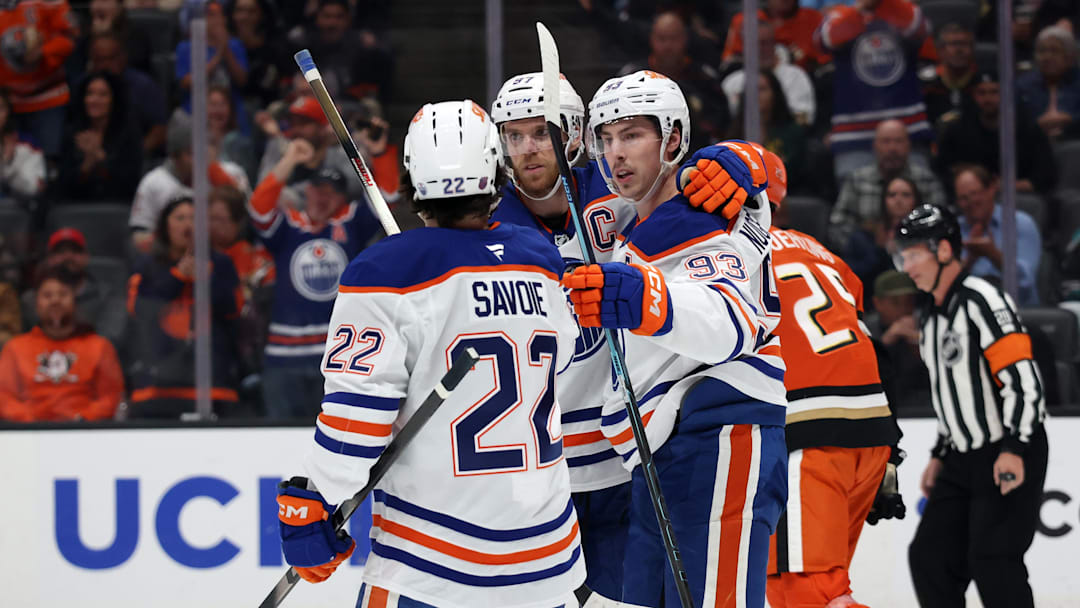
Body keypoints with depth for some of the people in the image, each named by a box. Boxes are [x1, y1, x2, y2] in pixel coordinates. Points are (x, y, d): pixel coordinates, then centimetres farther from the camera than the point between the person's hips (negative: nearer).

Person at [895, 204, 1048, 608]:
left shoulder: (982, 302, -16)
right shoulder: (930, 319, 14)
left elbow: (1022, 378, -22)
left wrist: (1014, 450, -28)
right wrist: (940, 455, 22)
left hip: (1014, 457, -9)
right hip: (965, 458, 9)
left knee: (992, 561, -15)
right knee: (929, 556, 4)